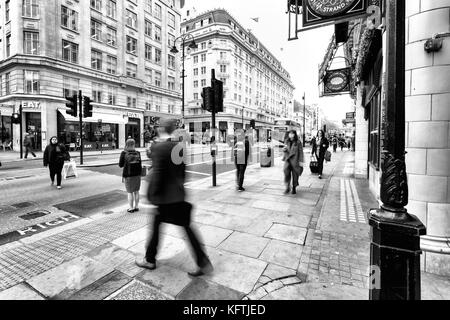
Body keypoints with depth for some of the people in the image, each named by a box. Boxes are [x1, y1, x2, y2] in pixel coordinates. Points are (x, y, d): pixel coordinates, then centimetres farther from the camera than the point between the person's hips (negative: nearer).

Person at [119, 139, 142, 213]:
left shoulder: (124, 153, -9)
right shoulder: (137, 153, -2)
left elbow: (120, 165, -2)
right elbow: (140, 164, 3)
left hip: (128, 175, -3)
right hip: (137, 175, 3)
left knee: (130, 192, 6)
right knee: (136, 191, 13)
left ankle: (131, 208, 13)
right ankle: (136, 206, 22)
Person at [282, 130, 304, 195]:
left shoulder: (298, 142, -3)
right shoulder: (286, 142, 10)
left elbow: (301, 152, -3)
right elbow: (284, 150, 19)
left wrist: (301, 161, -8)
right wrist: (284, 149, -6)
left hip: (295, 160, -3)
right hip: (287, 159, 3)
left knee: (295, 174, 4)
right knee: (286, 171, -18)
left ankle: (294, 188, 22)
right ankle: (288, 187, -9)